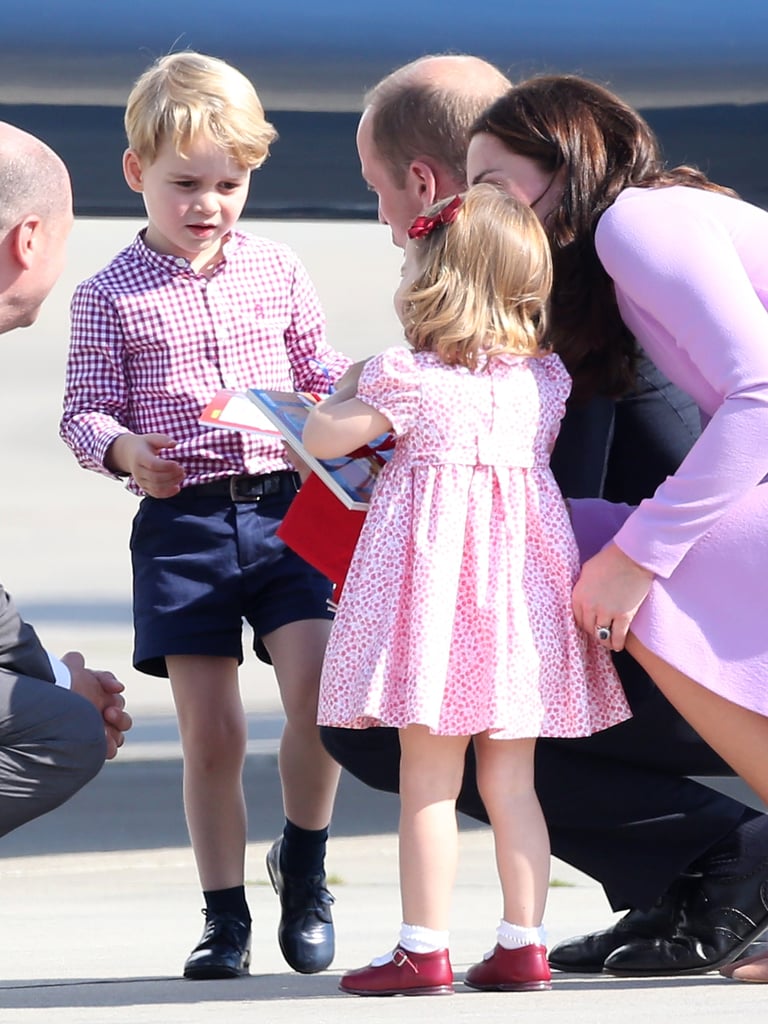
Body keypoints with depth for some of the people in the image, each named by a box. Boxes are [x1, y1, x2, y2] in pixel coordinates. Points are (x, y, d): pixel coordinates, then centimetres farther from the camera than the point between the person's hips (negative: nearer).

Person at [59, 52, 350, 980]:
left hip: (283, 508, 2)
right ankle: (225, 916, 11)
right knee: (210, 733, 0)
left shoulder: (275, 271, 10)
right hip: (181, 520, -1)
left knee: (319, 689, -14)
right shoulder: (111, 296, 3)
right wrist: (122, 450, -19)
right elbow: (85, 409, 1)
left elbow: (318, 367, 19)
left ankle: (303, 864, 11)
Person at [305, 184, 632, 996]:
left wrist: (349, 394, 18)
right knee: (511, 778, 10)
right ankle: (522, 943, 9)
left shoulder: (408, 379, -11)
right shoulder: (547, 378, 5)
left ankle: (425, 949, 0)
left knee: (427, 779, 0)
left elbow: (321, 437, -2)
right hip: (521, 585, 5)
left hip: (434, 573, -5)